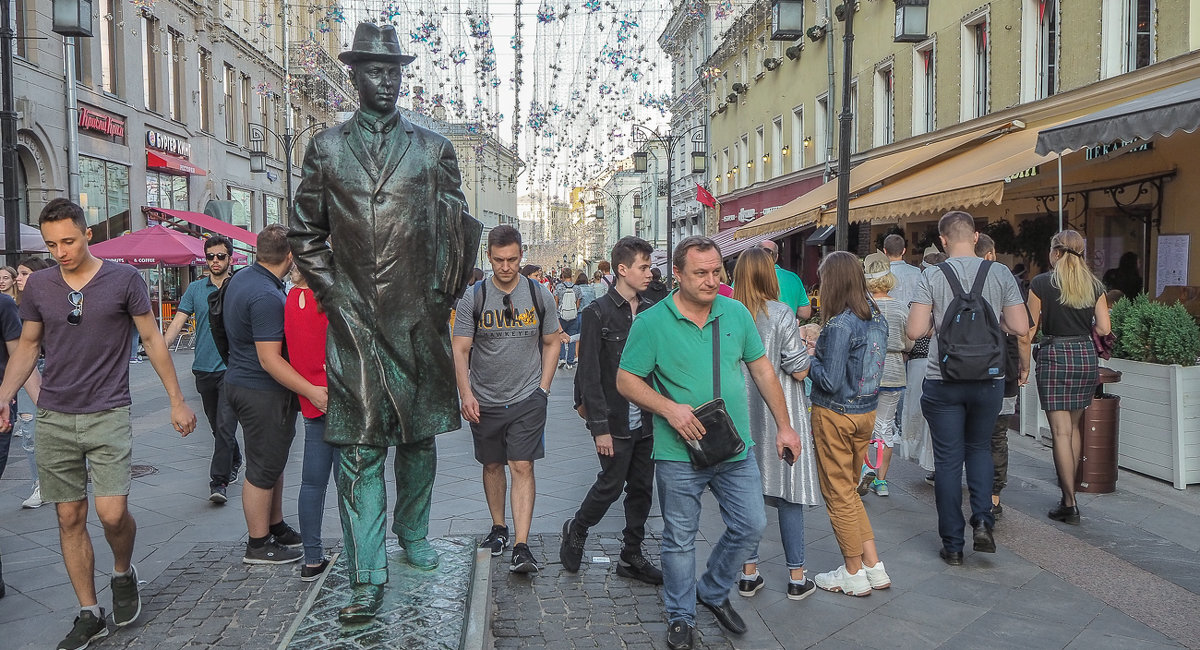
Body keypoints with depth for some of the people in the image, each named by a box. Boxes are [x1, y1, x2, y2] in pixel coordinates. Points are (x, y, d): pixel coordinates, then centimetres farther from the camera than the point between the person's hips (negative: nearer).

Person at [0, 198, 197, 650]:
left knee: (113, 513, -12)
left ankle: (123, 573, 21)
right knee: (70, 518, 6)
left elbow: (152, 340, 2)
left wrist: (177, 400, 1)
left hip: (108, 415, -3)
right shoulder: (38, 286, 5)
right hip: (54, 419, 3)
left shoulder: (124, 279, -4)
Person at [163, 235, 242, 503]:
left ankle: (219, 481, -7)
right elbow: (178, 321, 3)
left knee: (225, 426, -11)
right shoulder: (195, 289, 8)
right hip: (203, 368, 4)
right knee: (216, 426, 16)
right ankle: (235, 461, 37)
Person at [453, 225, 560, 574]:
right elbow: (460, 349, -2)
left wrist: (543, 388, 2)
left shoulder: (540, 295, 0)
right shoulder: (473, 297, -4)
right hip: (485, 401, 1)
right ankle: (498, 528, 32)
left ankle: (521, 546, -8)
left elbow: (551, 343, 10)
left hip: (527, 398, -1)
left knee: (522, 467, -8)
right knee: (492, 465, 14)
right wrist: (466, 395, -12)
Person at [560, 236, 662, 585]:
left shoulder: (651, 311, 8)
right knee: (611, 485, 1)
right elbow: (590, 376, -11)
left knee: (642, 488, 11)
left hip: (646, 421, 6)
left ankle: (632, 557, 24)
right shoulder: (598, 313, -9)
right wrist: (600, 427, -14)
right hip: (615, 422, -5)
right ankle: (576, 531, 29)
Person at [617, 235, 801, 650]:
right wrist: (670, 409, -20)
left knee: (751, 526, 11)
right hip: (679, 455, -3)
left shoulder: (737, 313, 2)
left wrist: (784, 426, 7)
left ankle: (713, 592, 35)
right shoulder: (651, 323, -9)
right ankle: (680, 616, 29)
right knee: (679, 539, 9)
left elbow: (762, 369, 9)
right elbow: (626, 381, -6)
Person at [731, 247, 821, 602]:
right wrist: (811, 350, 6)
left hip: (741, 414, 3)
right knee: (789, 494, 6)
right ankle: (797, 577, 15)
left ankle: (749, 573, 18)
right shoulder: (781, 314, -13)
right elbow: (799, 371, -12)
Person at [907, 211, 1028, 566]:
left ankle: (952, 545, 12)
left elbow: (915, 331, -12)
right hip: (988, 379, 2)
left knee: (948, 460, 6)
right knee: (980, 448, 22)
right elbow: (1021, 327, -3)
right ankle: (983, 520, 5)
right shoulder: (1000, 274, -2)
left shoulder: (932, 276, -8)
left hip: (943, 382, -2)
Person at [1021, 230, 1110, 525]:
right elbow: (1104, 328, 1)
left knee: (1061, 431, -3)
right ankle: (1068, 490, 24)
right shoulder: (1094, 285, 4)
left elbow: (1029, 331, -5)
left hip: (1054, 356, -4)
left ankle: (1069, 504, -3)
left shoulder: (1041, 284, -6)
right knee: (1074, 427, 17)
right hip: (1086, 356, 4)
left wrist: (1024, 367, 4)